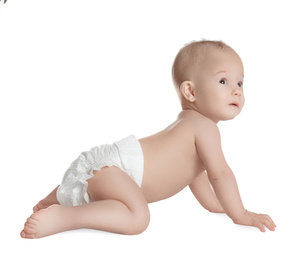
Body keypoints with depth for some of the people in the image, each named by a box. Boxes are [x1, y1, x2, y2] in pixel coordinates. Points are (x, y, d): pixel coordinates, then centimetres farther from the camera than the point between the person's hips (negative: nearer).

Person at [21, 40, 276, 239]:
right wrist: (240, 214, -3)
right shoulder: (205, 126, -11)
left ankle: (57, 196, 38)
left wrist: (216, 205, 33)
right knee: (137, 217, -34)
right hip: (110, 163, -11)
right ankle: (59, 217, -30)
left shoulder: (188, 122, 20)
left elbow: (194, 170, 32)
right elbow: (219, 172, -14)